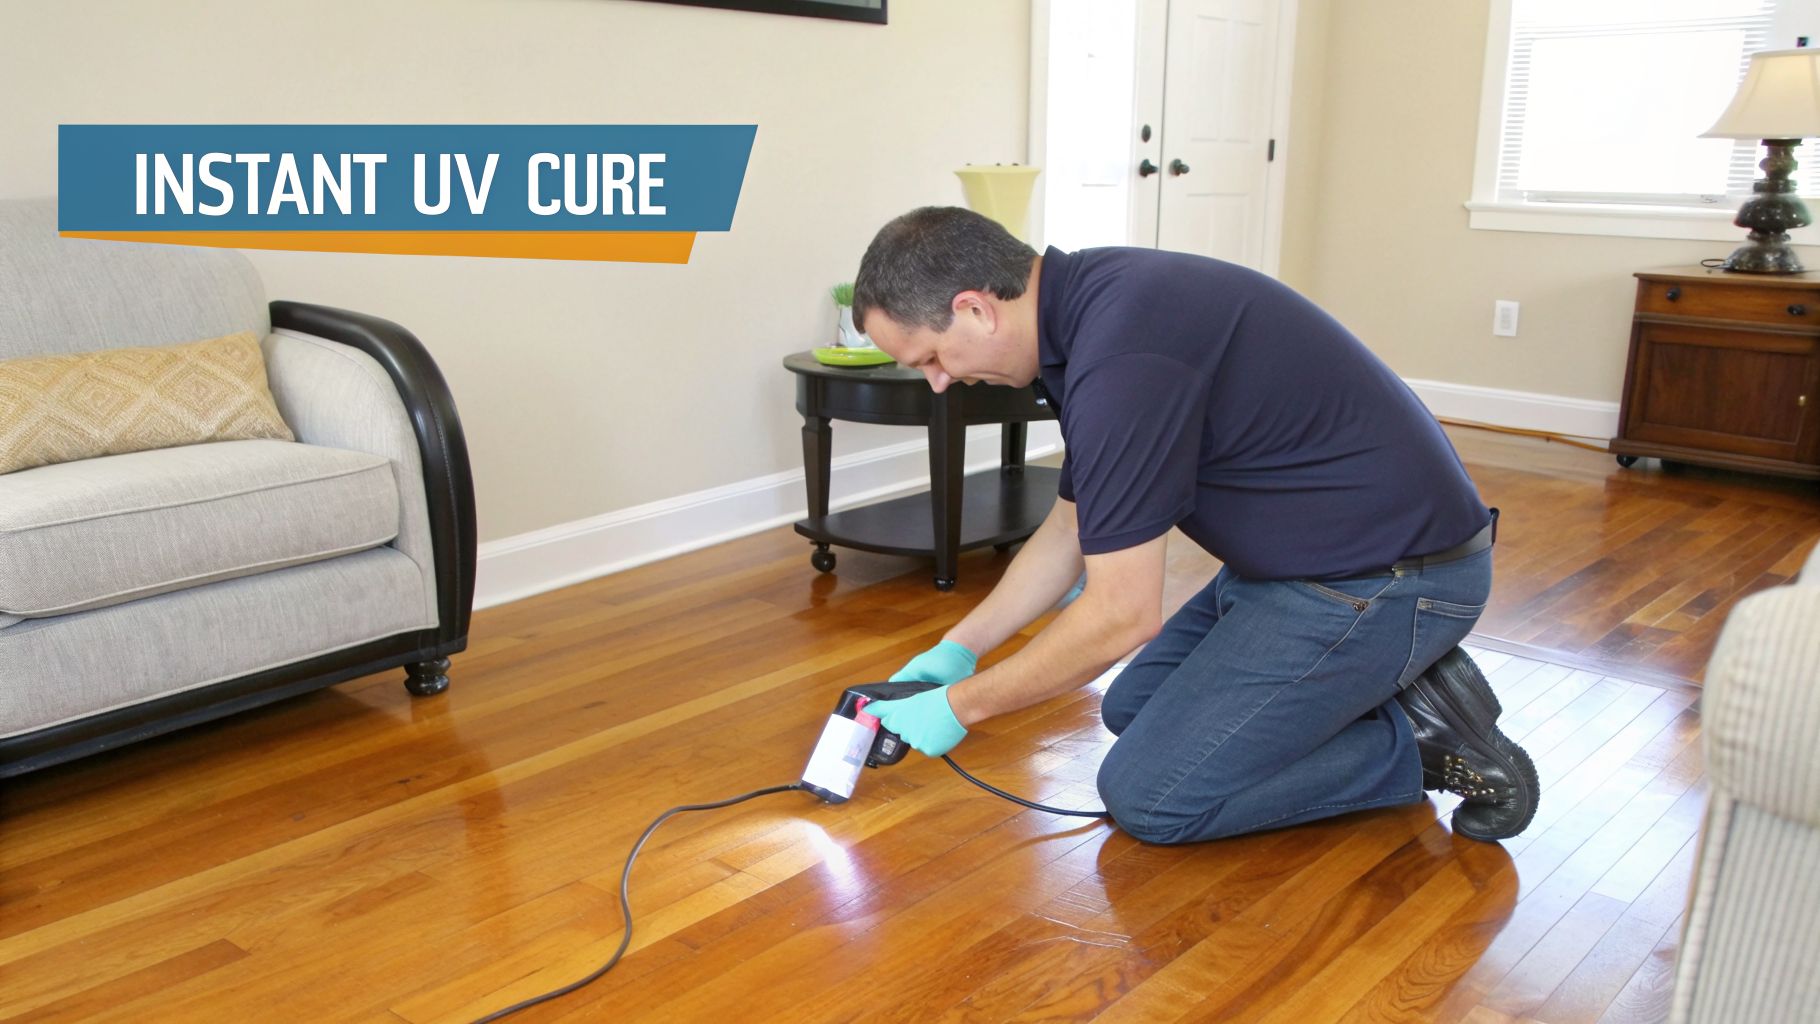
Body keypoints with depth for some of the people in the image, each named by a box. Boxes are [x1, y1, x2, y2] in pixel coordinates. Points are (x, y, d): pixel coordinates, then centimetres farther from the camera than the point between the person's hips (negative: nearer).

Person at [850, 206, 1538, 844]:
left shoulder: (1121, 356, -28)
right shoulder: (1089, 305, 4)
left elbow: (1122, 616, -24)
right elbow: (1072, 527, 15)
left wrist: (961, 706, -11)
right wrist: (959, 648, 14)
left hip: (1383, 579, -10)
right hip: (1309, 550, 10)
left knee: (1148, 795, -7)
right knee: (1133, 707, 19)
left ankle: (1421, 743, 2)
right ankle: (1394, 680, 13)